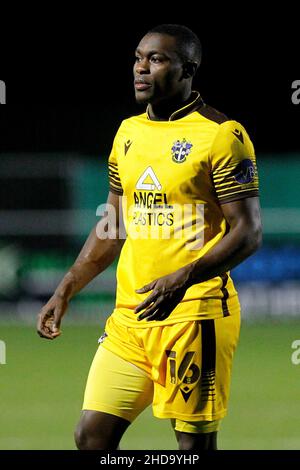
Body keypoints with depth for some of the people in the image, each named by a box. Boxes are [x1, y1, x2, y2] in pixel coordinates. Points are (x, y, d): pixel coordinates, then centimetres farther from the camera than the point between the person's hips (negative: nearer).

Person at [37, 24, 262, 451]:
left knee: (195, 443, -3)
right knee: (92, 434, 2)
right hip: (129, 315, 7)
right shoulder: (129, 133, 15)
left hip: (195, 314, -7)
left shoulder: (221, 135, -8)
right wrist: (65, 292, 18)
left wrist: (183, 280, -25)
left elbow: (248, 232, -12)